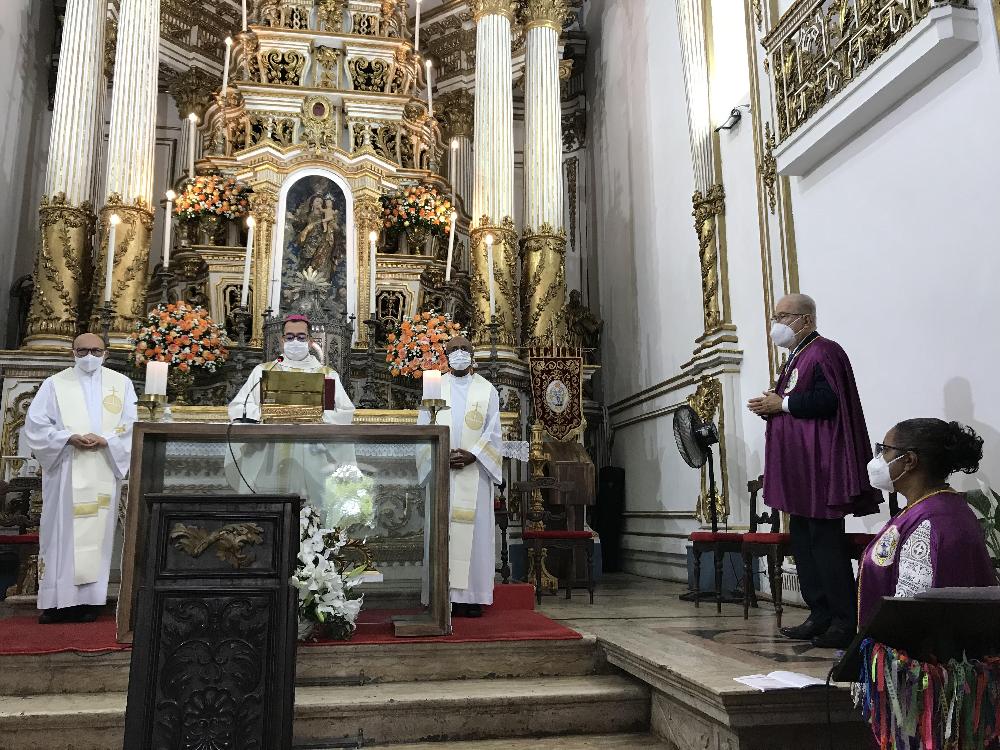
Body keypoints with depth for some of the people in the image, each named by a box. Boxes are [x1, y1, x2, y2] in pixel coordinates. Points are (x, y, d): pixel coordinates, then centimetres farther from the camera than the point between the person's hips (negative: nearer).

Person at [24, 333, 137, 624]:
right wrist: (69, 438, -13)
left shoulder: (121, 384, 10)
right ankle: (57, 600, 5)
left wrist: (106, 440, -13)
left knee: (97, 531, 1)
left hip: (103, 472, 1)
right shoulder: (55, 384, 8)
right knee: (60, 531, -1)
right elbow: (36, 424, 2)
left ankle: (90, 599, 6)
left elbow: (133, 424, 4)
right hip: (64, 471, 0)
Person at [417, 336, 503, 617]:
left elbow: (493, 432, 4)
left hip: (474, 471, 0)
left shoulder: (487, 390, 10)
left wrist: (472, 455, -11)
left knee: (474, 529, -3)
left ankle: (471, 596, 2)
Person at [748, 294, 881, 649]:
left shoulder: (823, 353, -11)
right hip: (798, 469, 11)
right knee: (802, 539, 11)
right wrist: (771, 406, 6)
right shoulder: (796, 357, 20)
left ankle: (846, 622, 0)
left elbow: (828, 399, -24)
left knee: (825, 541, -8)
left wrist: (782, 403, -15)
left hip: (818, 466, -10)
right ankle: (821, 616, 18)